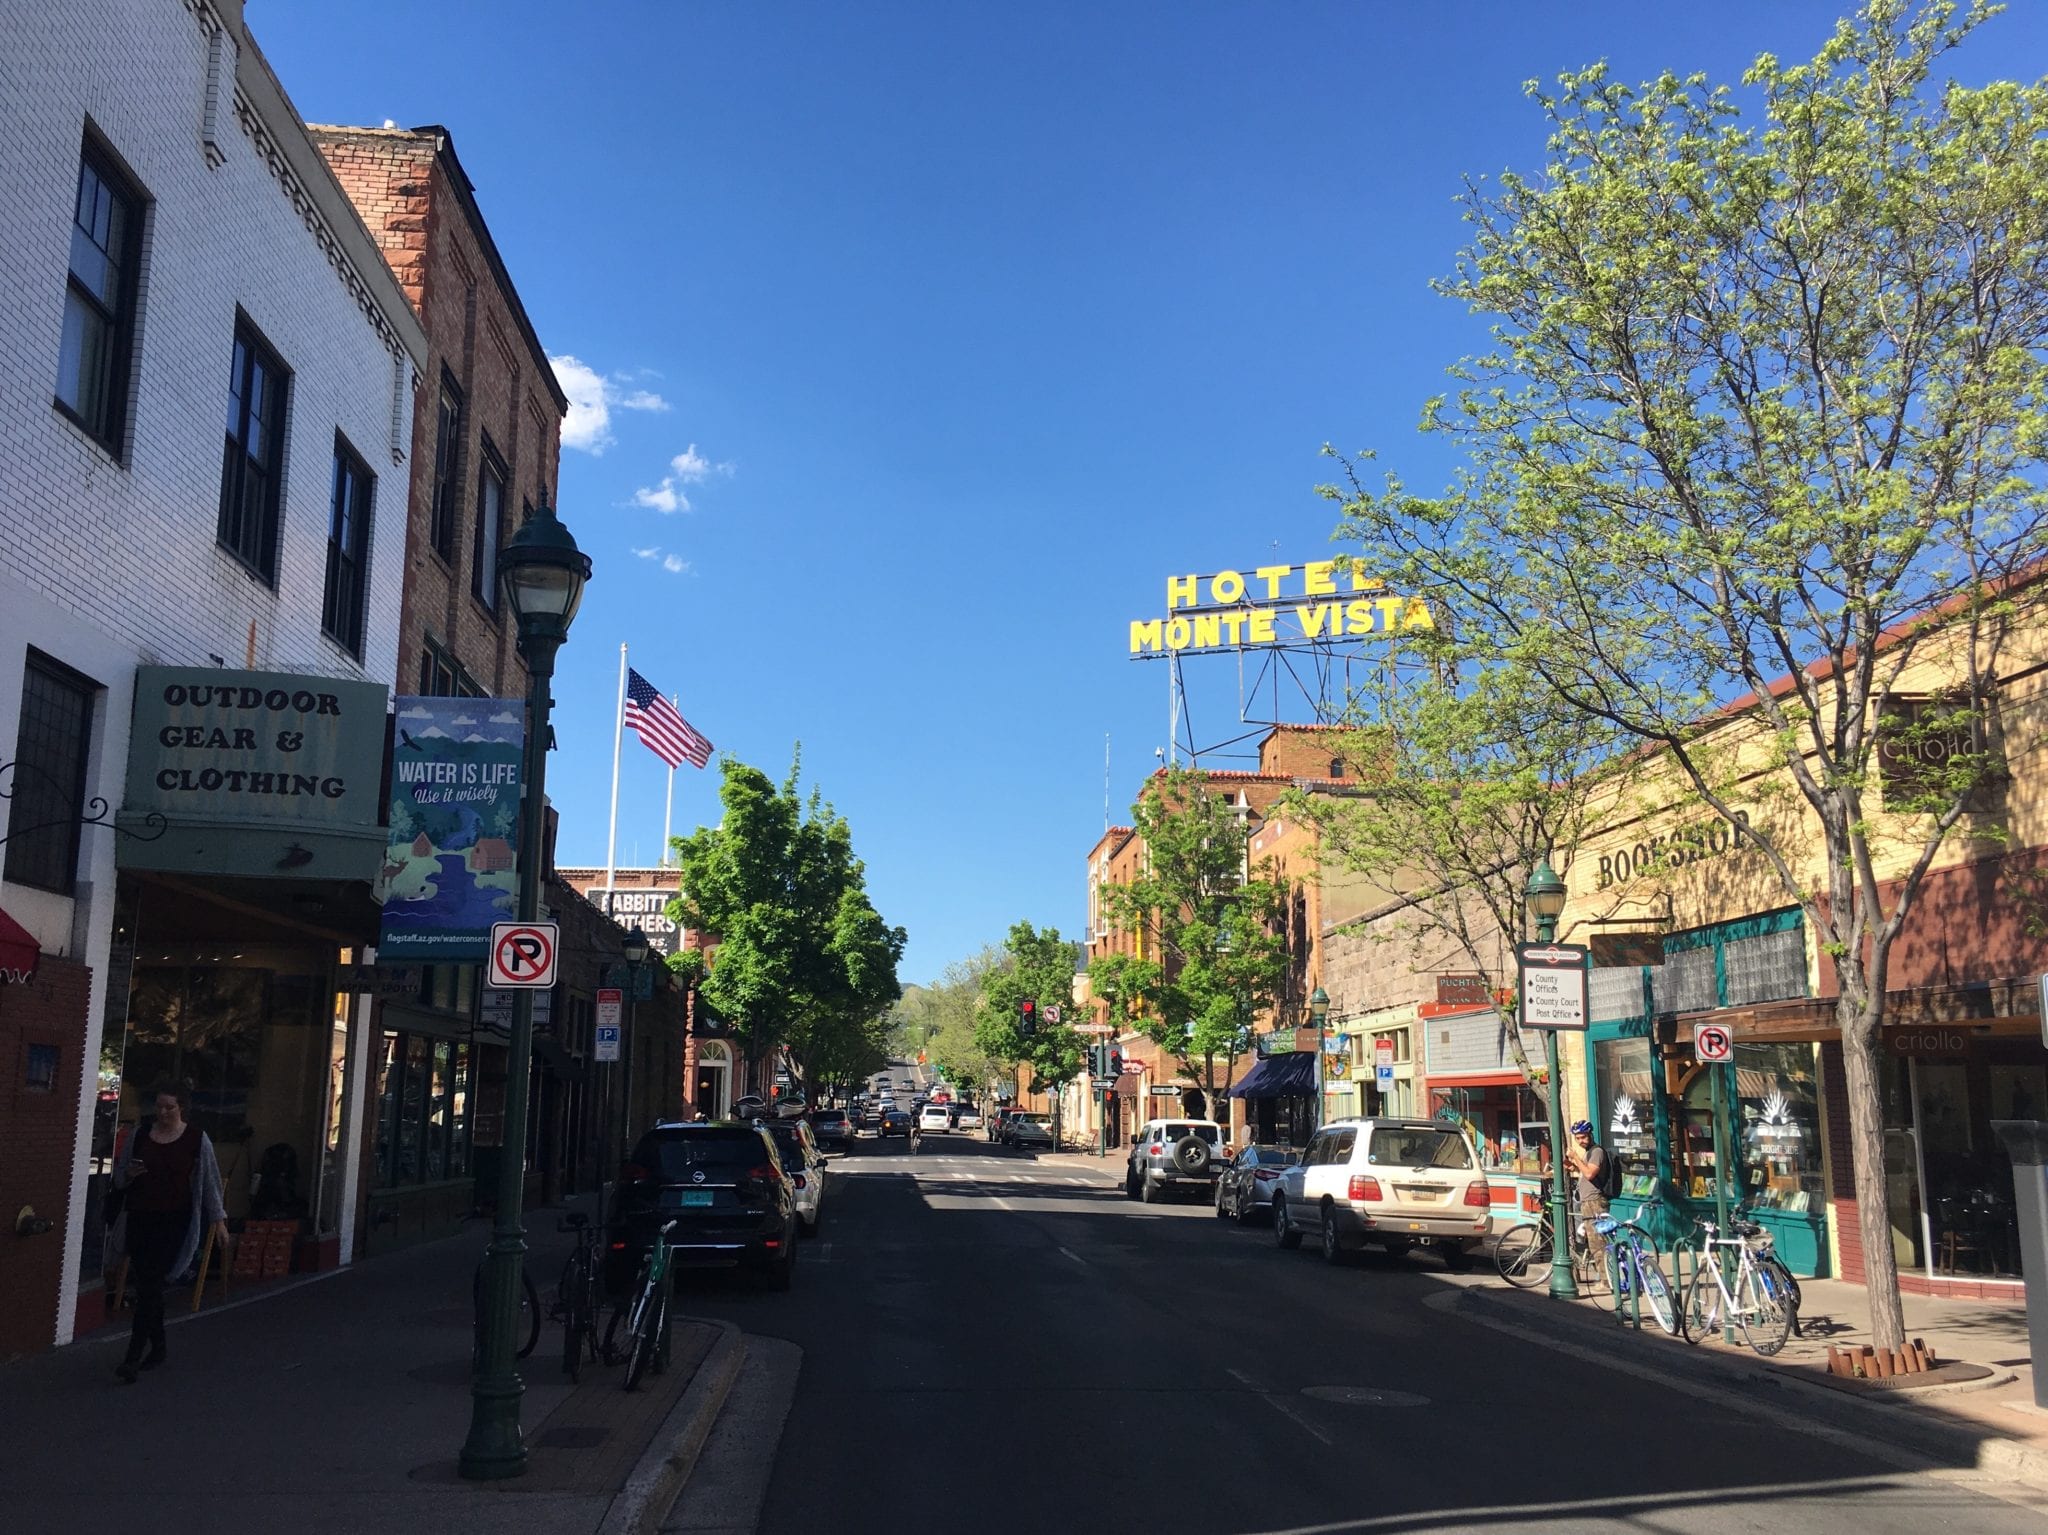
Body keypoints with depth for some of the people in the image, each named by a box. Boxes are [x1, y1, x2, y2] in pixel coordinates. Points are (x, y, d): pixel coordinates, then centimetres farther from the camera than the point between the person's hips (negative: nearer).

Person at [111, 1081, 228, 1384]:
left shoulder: (196, 1139, -4)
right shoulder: (139, 1134, 5)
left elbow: (210, 1181, 1)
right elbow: (118, 1178, 14)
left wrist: (219, 1219, 1)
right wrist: (128, 1173, -10)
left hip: (173, 1221, -4)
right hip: (139, 1218, 4)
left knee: (150, 1285, -11)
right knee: (146, 1284, 9)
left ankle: (133, 1357, -11)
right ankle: (158, 1347, 25)